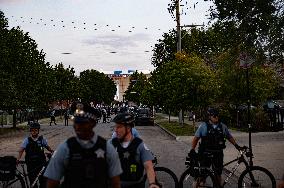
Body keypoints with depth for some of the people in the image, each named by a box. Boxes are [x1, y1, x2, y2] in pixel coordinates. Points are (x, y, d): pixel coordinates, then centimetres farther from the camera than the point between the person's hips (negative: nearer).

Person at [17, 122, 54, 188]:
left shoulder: (42, 139, 0)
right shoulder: (27, 140, -1)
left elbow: (47, 147, 10)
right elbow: (21, 150, -6)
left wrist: (52, 151, -8)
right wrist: (18, 159, -20)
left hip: (41, 163, 0)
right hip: (30, 163, 0)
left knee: (42, 180, -1)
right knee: (32, 180, 8)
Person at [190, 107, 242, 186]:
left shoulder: (222, 126, 6)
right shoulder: (203, 126, -4)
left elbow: (230, 137, 16)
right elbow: (196, 138, -3)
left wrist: (236, 145, 6)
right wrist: (192, 149, -14)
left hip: (218, 154, 3)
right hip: (206, 154, -3)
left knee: (218, 175, 9)